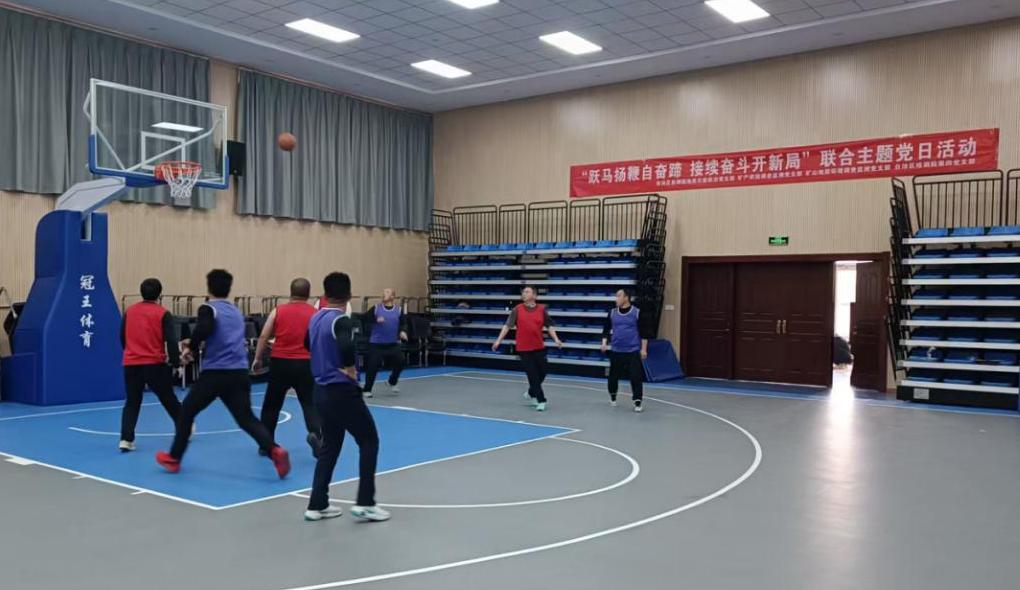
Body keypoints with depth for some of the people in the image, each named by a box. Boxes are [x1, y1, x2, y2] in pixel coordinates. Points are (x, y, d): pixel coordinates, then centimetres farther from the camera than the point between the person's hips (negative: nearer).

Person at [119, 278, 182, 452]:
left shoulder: (129, 311, 7)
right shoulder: (163, 314, -6)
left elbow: (122, 337, 16)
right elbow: (171, 340, -12)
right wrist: (175, 361, -5)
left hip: (131, 363, 3)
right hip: (155, 364, -3)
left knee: (132, 403, 10)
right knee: (169, 400, 13)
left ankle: (126, 439, -3)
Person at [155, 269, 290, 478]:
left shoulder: (209, 308, -1)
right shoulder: (236, 311, 20)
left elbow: (204, 329, -24)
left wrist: (191, 347, -8)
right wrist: (197, 345, 34)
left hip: (215, 373, -5)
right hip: (239, 373, 5)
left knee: (187, 411, 17)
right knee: (247, 419, 0)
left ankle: (173, 458, 28)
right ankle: (275, 450, -23)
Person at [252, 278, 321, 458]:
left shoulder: (278, 311, 4)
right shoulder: (315, 314, 3)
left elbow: (263, 337, 2)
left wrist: (258, 359, 11)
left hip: (280, 362, 1)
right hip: (305, 364, -1)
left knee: (271, 404, 14)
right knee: (310, 403, 5)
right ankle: (315, 433, -20)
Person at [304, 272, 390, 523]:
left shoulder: (315, 318, 8)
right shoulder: (341, 320, -17)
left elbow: (309, 345, 28)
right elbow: (347, 347, -36)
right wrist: (350, 369, -20)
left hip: (322, 390, 8)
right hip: (342, 391, -8)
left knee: (329, 446, 17)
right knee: (369, 441, 5)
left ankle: (317, 505, 18)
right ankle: (365, 503, 2)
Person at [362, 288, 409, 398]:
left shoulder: (398, 310, 3)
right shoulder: (376, 308, -1)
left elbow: (403, 323, 3)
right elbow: (366, 319, -2)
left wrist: (403, 331, -16)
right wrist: (376, 320, -18)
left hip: (393, 344, 2)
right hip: (376, 343, -2)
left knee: (400, 362, -2)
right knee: (372, 366, -6)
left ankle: (392, 382, 26)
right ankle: (367, 390, 9)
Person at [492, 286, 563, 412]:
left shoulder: (542, 309, 3)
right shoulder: (517, 309, 0)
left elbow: (549, 326, 6)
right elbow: (508, 325, -1)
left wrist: (556, 339, -6)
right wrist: (499, 340, -8)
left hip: (539, 347, 2)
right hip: (523, 348, -2)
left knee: (542, 373, 8)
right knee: (532, 375, -2)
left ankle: (531, 393, 33)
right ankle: (541, 400, 6)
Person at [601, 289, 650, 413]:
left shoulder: (637, 312, -4)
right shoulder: (612, 313, 5)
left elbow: (644, 332, -2)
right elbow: (606, 330, 12)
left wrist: (644, 349, -6)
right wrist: (604, 342, -3)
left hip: (633, 351, -3)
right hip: (616, 351, 3)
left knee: (636, 377, -9)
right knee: (613, 376, 12)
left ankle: (638, 402, -1)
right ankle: (612, 397, 35)